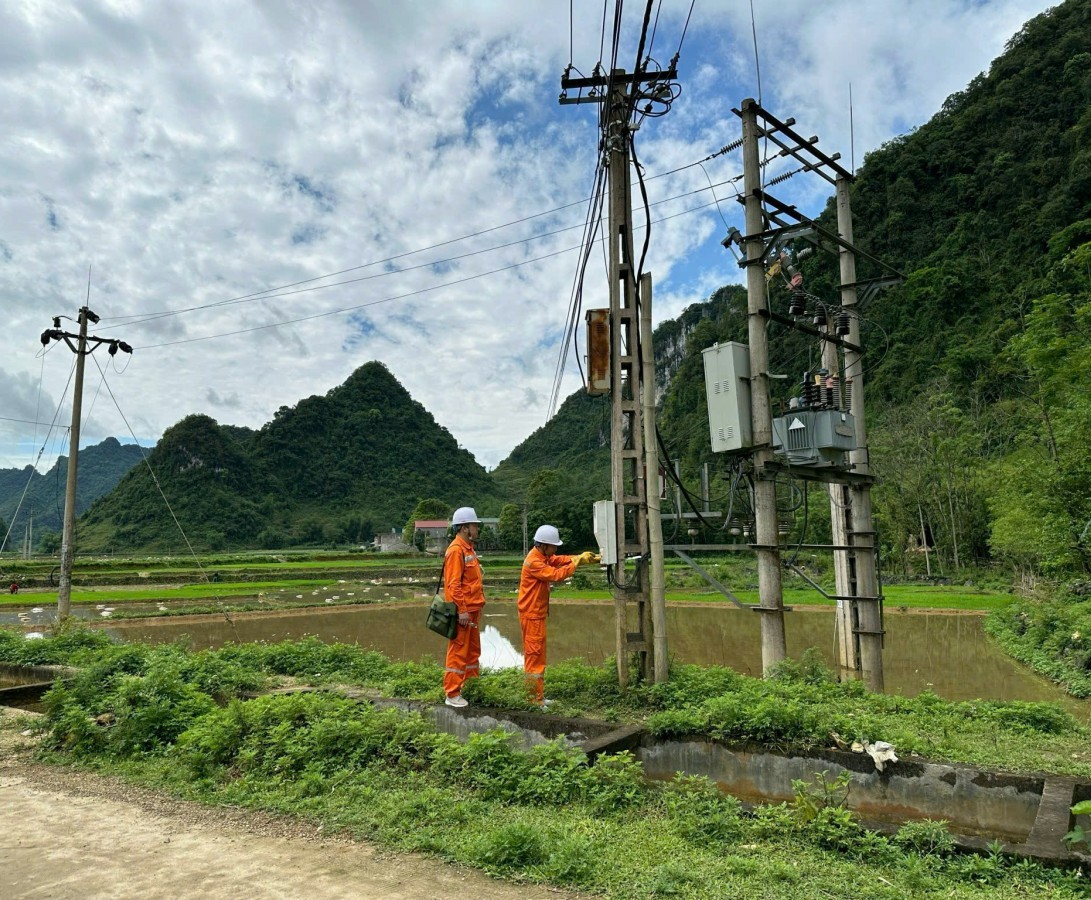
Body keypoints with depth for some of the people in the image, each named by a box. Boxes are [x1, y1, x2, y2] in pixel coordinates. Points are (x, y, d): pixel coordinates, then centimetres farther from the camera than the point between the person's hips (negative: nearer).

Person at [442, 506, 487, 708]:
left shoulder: (469, 548, 14)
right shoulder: (456, 550, -16)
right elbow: (453, 584, -21)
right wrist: (462, 611, -22)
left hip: (472, 610, 10)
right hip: (463, 611, -10)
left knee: (473, 651, 16)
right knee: (458, 652, -2)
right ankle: (452, 694, 6)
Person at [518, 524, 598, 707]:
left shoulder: (543, 557, 10)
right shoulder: (534, 562, -21)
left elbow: (562, 560, 7)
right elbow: (556, 575, -26)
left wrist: (584, 557, -5)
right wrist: (577, 561, -20)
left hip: (536, 613, 10)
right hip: (532, 615, -10)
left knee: (533, 655, 15)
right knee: (535, 655, -5)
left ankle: (535, 696, 24)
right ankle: (536, 699, 1)